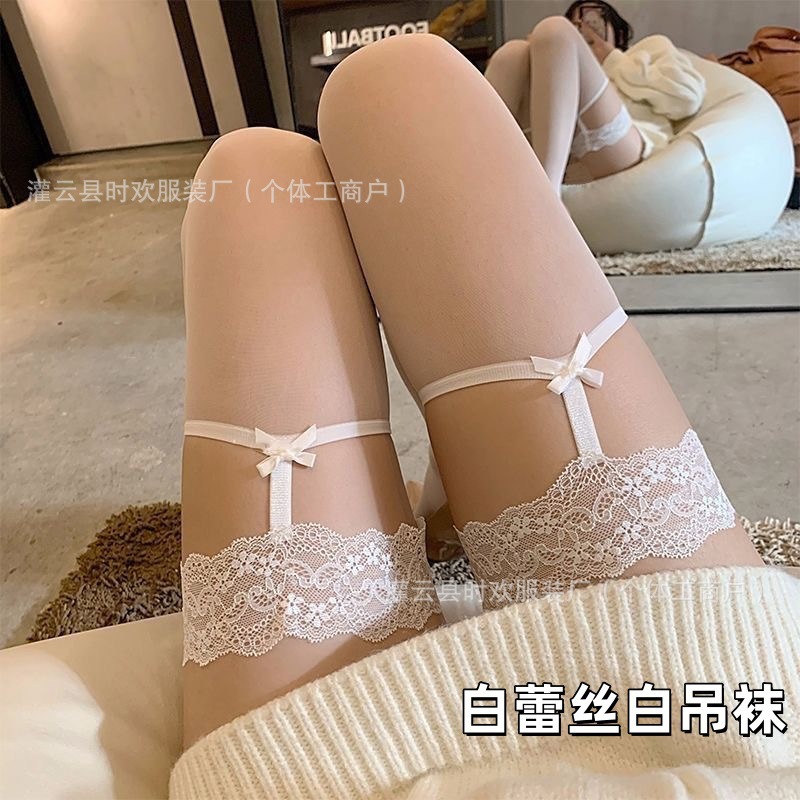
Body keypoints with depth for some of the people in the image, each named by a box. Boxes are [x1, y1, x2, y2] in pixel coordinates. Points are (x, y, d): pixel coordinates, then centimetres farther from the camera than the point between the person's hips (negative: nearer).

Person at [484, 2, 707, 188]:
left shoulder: (652, 47, 36)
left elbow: (688, 97, 13)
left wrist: (610, 62, 17)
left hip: (622, 152, -3)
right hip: (559, 162, 3)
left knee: (555, 30, -14)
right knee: (514, 52, -6)